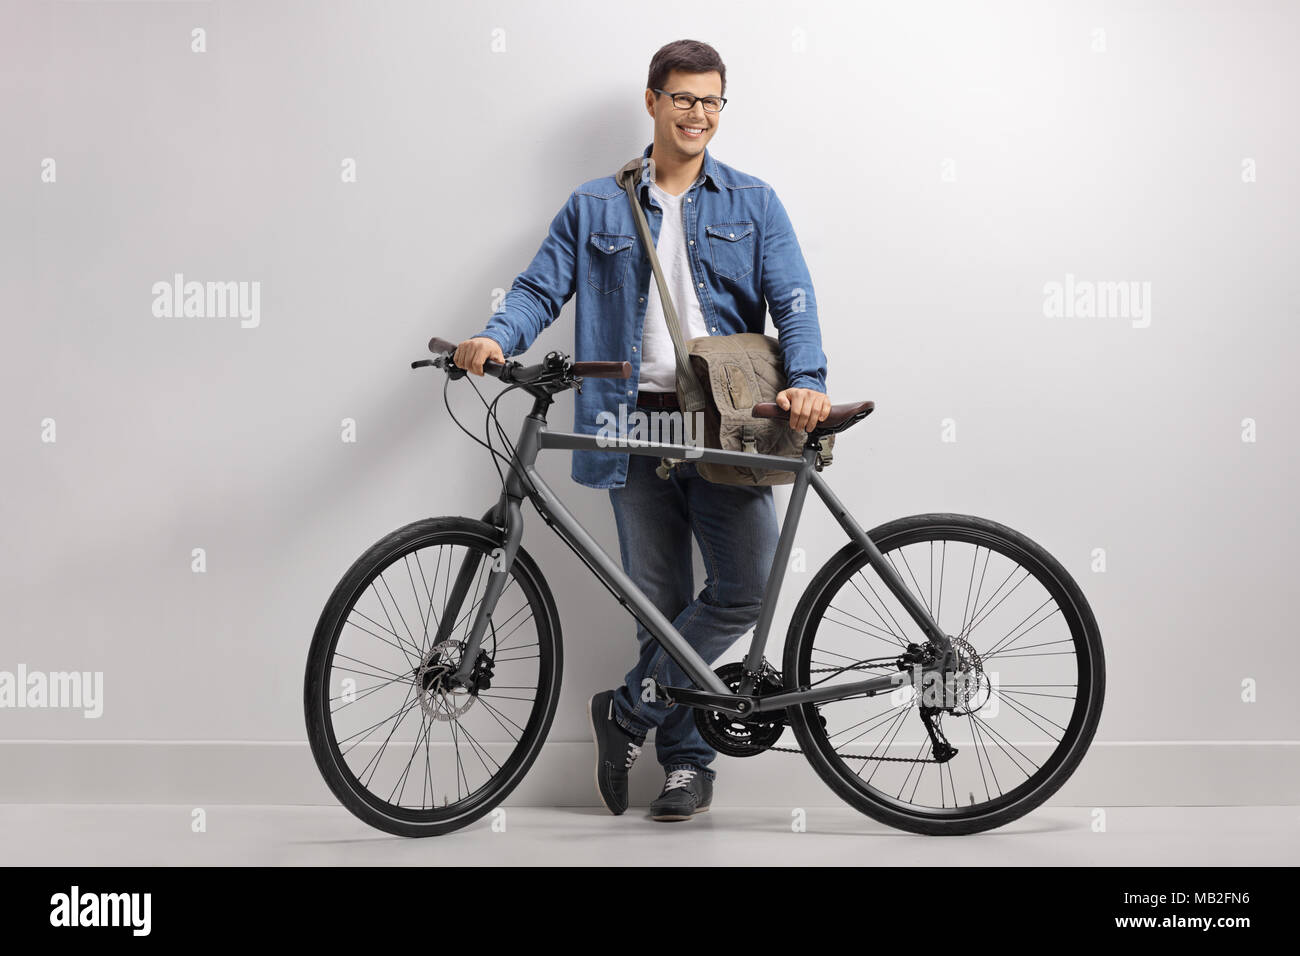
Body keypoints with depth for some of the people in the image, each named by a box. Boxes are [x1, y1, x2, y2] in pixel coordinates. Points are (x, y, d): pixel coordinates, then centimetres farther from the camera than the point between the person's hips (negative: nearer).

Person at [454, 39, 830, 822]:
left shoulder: (754, 203, 10)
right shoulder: (596, 208, 11)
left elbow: (793, 300, 0)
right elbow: (541, 287, 4)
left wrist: (808, 380, -17)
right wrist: (497, 338, -17)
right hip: (637, 426, 1)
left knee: (748, 587, -12)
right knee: (660, 602, 5)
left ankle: (629, 710, 4)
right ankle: (688, 761, 17)